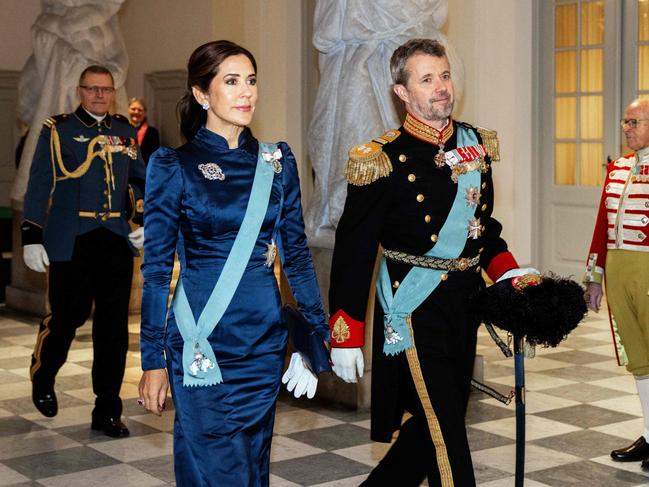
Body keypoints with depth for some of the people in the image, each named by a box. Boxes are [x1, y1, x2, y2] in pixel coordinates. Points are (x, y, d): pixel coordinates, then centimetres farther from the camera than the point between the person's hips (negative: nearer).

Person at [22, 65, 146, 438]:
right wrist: (32, 237, -6)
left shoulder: (125, 132, 13)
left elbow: (139, 180, 20)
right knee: (68, 317, 0)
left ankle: (108, 411, 12)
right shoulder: (58, 130, 2)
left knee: (114, 326, 3)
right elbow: (39, 186, -1)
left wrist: (142, 219, 6)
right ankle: (43, 379, 32)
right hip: (71, 243, -4)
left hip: (118, 242, 4)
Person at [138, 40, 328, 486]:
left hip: (264, 339, 4)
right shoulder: (174, 167, -4)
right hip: (202, 344, -3)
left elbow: (296, 251, 10)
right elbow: (157, 268, -3)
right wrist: (153, 359, -5)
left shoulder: (276, 162, 6)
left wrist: (317, 332, 6)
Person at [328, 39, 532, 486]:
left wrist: (509, 273, 3)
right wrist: (345, 335, -10)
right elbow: (354, 249, -10)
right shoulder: (383, 160, -12)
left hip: (465, 306, 7)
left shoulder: (476, 145, 7)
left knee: (433, 427, 15)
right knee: (445, 434, -4)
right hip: (415, 310, -7)